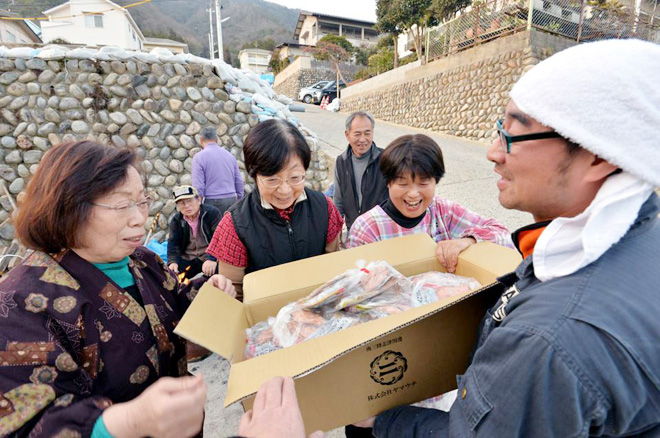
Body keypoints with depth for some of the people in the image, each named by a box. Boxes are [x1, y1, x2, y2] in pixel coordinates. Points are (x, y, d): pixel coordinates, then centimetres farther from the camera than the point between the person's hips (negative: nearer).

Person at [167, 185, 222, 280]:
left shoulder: (212, 213, -8)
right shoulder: (176, 220, 6)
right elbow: (173, 243, 0)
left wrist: (212, 258, -35)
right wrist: (173, 261, -22)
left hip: (209, 258, -4)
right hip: (187, 259, 4)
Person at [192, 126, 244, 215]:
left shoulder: (199, 157, -3)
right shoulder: (229, 155, 11)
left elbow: (198, 187, -8)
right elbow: (239, 182, 13)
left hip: (213, 202, -4)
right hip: (231, 200, 4)